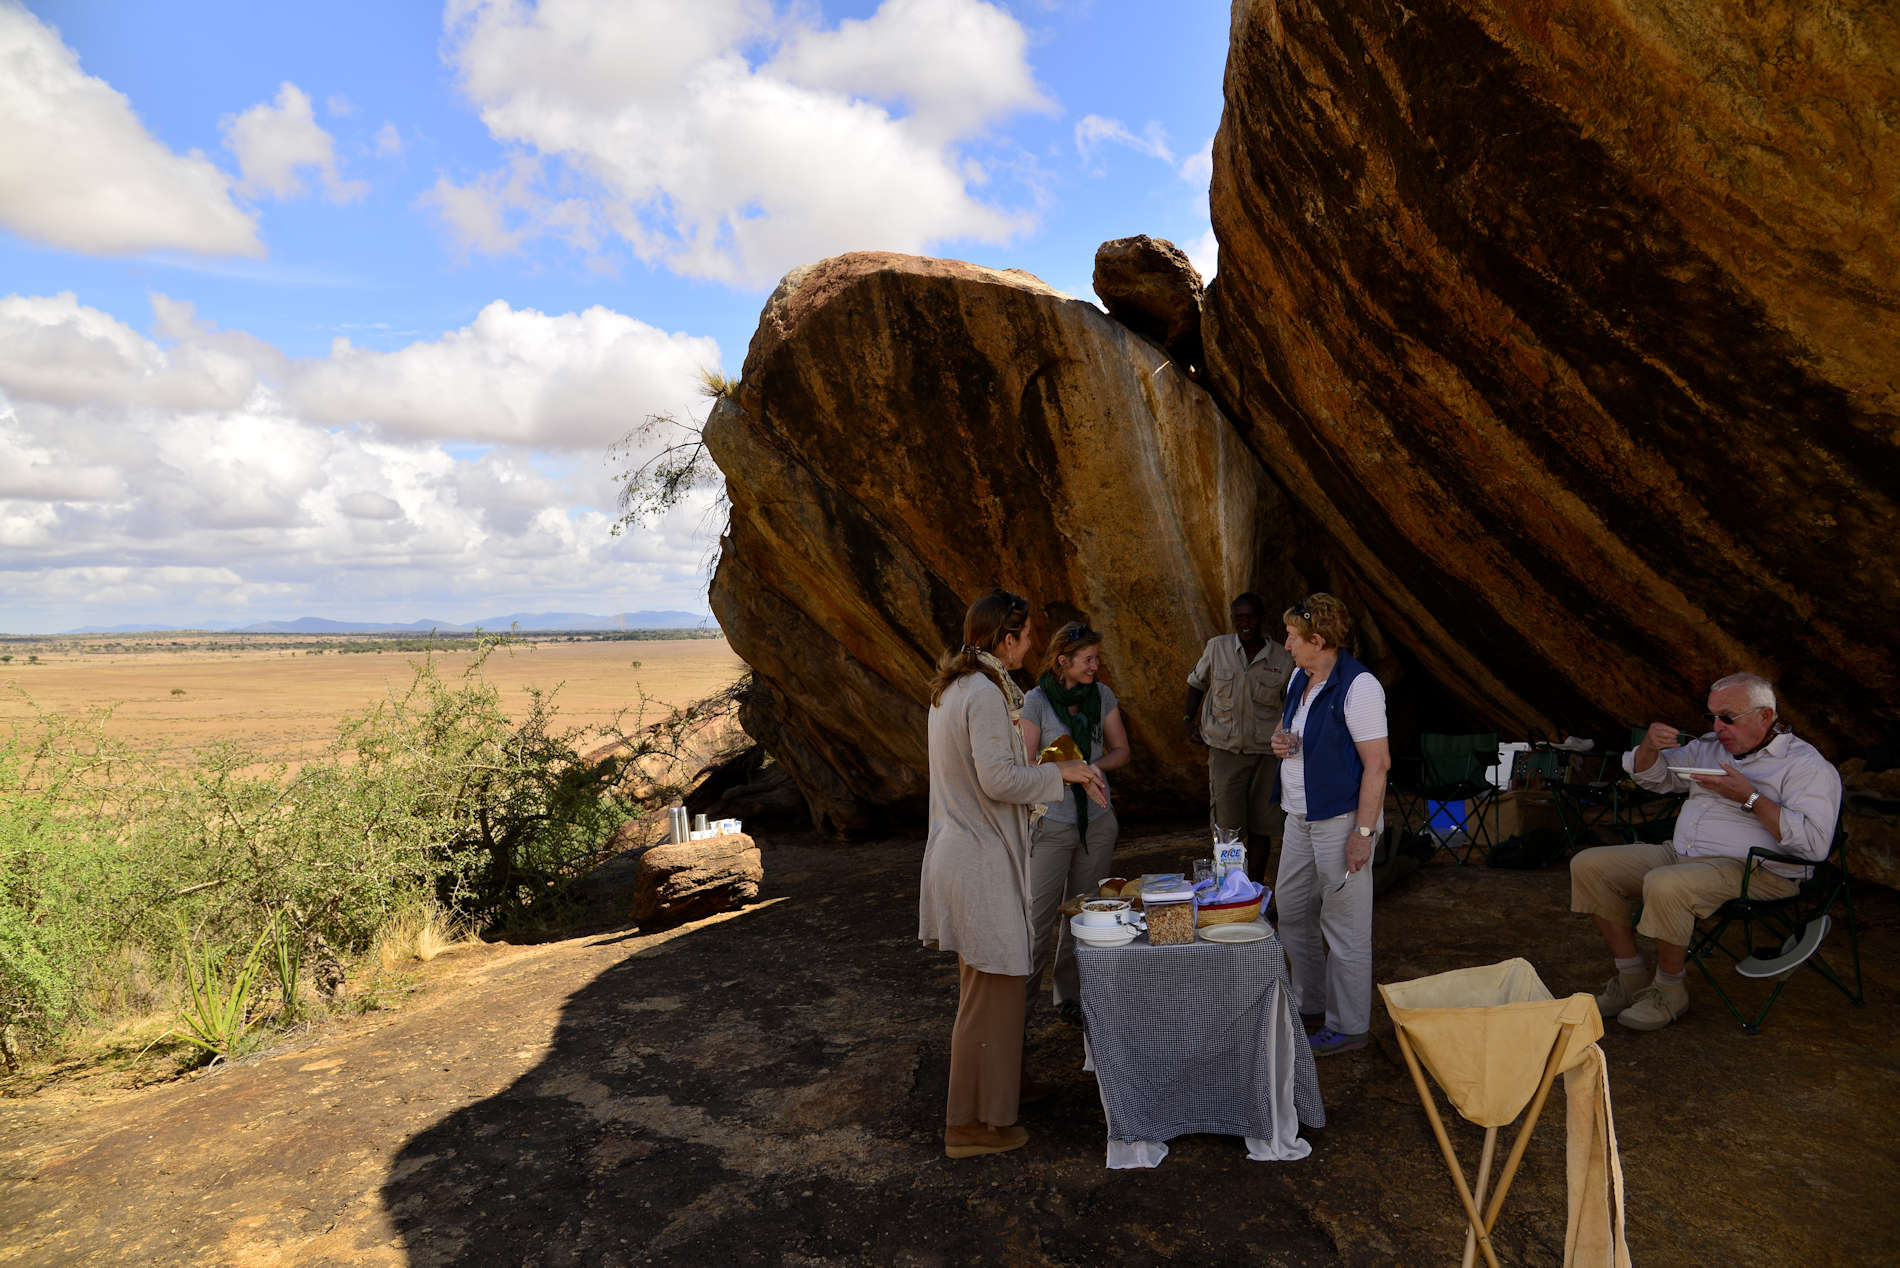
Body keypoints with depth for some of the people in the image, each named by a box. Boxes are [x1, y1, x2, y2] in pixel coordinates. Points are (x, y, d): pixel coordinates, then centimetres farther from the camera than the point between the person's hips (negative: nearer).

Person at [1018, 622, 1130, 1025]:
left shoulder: (1102, 695, 3)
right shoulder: (1037, 700, -9)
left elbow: (1121, 750, 9)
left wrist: (1094, 766, -11)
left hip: (1097, 819, 4)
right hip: (1052, 822, -4)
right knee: (1038, 915, -4)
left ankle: (1070, 995, 27)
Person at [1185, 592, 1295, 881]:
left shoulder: (1282, 659, -2)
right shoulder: (1216, 648, -1)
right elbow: (1196, 683, 15)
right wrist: (1190, 722, 6)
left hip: (1266, 752, 1)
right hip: (1225, 750, -1)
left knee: (1261, 828, 7)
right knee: (1228, 829, -2)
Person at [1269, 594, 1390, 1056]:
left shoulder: (1358, 686, -18)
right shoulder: (1300, 678, 8)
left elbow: (1378, 763, -20)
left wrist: (1363, 832, -22)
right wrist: (1280, 740, 1)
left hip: (1341, 819, -9)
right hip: (1301, 816, 9)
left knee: (1344, 925, 2)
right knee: (1291, 910, 17)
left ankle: (1348, 1027, 18)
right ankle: (1311, 1005, 34)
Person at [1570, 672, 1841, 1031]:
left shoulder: (1807, 765, -5)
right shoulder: (1709, 747, 17)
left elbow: (1814, 843, -18)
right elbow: (1650, 776, 25)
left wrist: (1750, 798, -20)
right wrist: (1650, 746, 3)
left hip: (1752, 870, -8)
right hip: (1679, 853, 8)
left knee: (1665, 885, -37)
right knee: (1589, 866, -9)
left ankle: (1669, 992, -12)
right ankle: (1632, 980, -1)